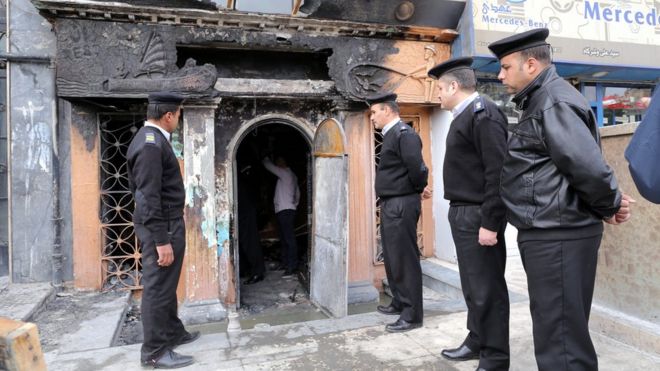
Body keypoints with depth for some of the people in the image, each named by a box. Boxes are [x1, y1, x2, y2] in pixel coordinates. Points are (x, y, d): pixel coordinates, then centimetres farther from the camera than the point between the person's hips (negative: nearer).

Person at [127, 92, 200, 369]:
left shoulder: (153, 139, 12)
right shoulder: (151, 143, -20)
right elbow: (149, 196, -24)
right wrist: (161, 240, -23)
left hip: (167, 224, 10)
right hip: (162, 227, -10)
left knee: (166, 285, 20)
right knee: (157, 288, 1)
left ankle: (173, 333, 35)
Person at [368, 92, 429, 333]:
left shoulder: (404, 134, -15)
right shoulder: (391, 135, 16)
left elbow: (417, 168, -24)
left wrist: (418, 189, -7)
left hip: (401, 205, -10)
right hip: (390, 205, 10)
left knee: (405, 259, -3)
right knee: (392, 258, 18)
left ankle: (412, 315, 8)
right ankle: (399, 303, 33)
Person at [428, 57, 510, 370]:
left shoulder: (483, 114, -13)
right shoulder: (464, 115, 17)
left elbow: (497, 172, -20)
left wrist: (490, 223, -21)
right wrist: (460, 213, 13)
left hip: (478, 216, -9)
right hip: (463, 214, 9)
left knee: (487, 288, 2)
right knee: (472, 286, 18)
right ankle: (477, 341, 33)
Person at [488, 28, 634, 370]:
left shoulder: (554, 102, -15)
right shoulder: (538, 101, 16)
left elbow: (589, 168, -23)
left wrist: (610, 207, -6)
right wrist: (608, 206, 11)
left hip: (558, 236, -10)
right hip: (547, 233, 10)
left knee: (559, 334, -1)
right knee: (555, 327, 21)